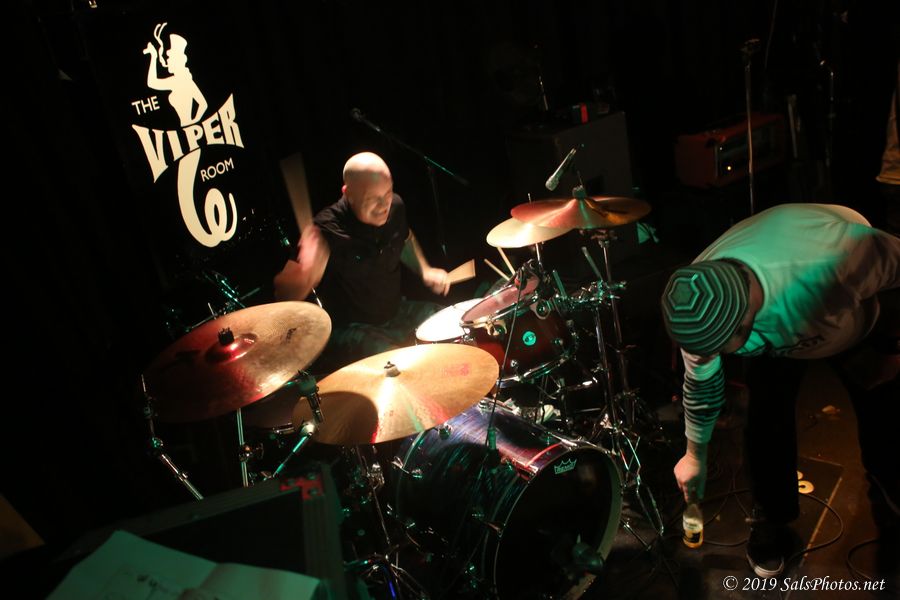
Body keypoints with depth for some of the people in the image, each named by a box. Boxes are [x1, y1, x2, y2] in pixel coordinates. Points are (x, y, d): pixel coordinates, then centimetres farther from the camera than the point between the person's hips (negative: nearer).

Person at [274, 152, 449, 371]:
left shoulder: (395, 207, -8)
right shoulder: (328, 231, -26)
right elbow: (285, 294, -30)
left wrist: (424, 270, 1)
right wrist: (304, 272, -50)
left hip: (398, 310, 7)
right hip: (350, 329, -6)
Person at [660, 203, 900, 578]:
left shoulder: (835, 259, -50)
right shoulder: (697, 303, -33)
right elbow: (702, 382, -13)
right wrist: (695, 454, 1)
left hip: (860, 314, -1)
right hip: (774, 331, 1)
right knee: (767, 423, -9)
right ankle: (772, 519, 17)